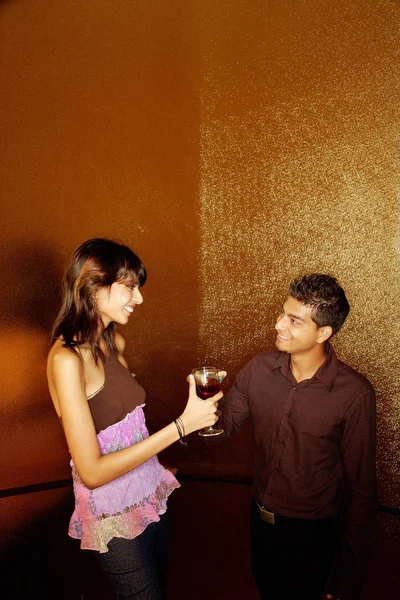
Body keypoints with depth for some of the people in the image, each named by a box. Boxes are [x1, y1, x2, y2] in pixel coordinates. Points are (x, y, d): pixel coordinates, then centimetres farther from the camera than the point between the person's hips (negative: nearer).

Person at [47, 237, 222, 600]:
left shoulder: (113, 342, 1)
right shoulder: (66, 358, -25)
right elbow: (91, 472, -26)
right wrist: (182, 425, -26)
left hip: (150, 495, 7)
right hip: (115, 514, -7)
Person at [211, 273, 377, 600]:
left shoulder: (354, 394, -24)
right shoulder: (259, 368, -13)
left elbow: (360, 490, -15)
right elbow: (222, 426, -3)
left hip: (313, 535, -4)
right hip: (260, 518, 4)